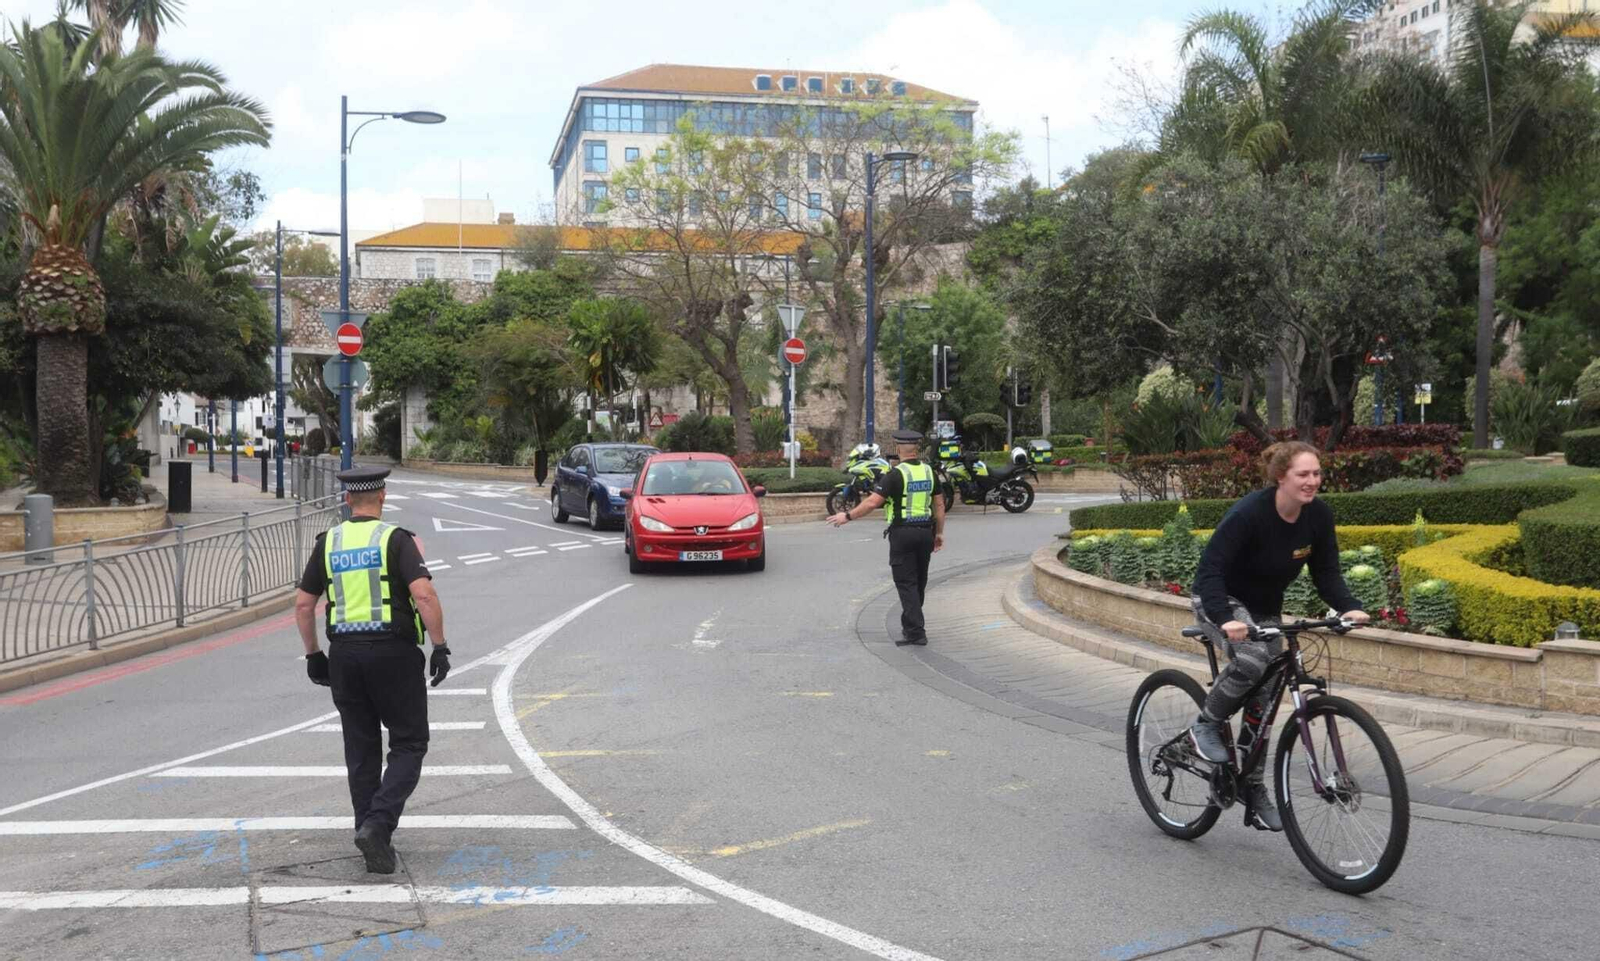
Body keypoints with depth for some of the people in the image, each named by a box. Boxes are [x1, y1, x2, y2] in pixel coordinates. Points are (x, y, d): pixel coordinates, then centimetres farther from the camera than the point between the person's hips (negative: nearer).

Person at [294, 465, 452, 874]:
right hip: (394, 652, -4)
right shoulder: (395, 539, -6)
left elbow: (303, 604, 8)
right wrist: (440, 646, -12)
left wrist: (312, 654, 18)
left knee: (362, 750, 13)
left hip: (344, 654, 4)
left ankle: (373, 840, 16)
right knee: (409, 745, 5)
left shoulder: (328, 543, 7)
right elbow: (424, 594, -18)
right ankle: (378, 823, -13)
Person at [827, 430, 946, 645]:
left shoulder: (896, 474, -13)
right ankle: (910, 624, 30)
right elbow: (939, 505, 8)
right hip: (925, 532, 6)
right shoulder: (929, 472, 5)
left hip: (902, 532, -6)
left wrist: (848, 516, -10)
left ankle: (915, 632, -6)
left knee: (906, 582, -2)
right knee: (919, 582, 16)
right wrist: (939, 533, 17)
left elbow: (873, 502, -18)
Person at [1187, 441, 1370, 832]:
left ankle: (1255, 792, 20)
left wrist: (1349, 607, -25)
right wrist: (1225, 619, -47)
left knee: (1262, 704, 7)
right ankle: (1206, 726, -9)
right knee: (1251, 659, -34)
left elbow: (1326, 573, -5)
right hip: (1222, 602, -6)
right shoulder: (1248, 513, -29)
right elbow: (1210, 569, -32)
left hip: (1265, 610, 6)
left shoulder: (1319, 515, -12)